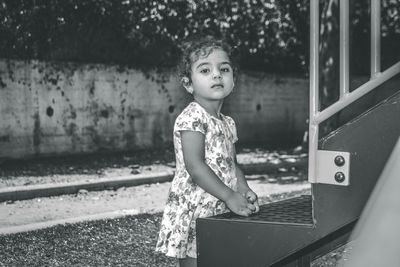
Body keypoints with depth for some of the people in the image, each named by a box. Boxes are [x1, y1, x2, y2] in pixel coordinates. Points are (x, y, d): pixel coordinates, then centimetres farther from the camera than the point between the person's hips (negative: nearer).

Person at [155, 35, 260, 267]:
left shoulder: (228, 123, 13)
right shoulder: (191, 118, -13)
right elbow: (195, 167, -21)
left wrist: (244, 190, -3)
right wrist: (230, 196, -24)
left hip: (222, 213, 8)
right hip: (193, 214, -8)